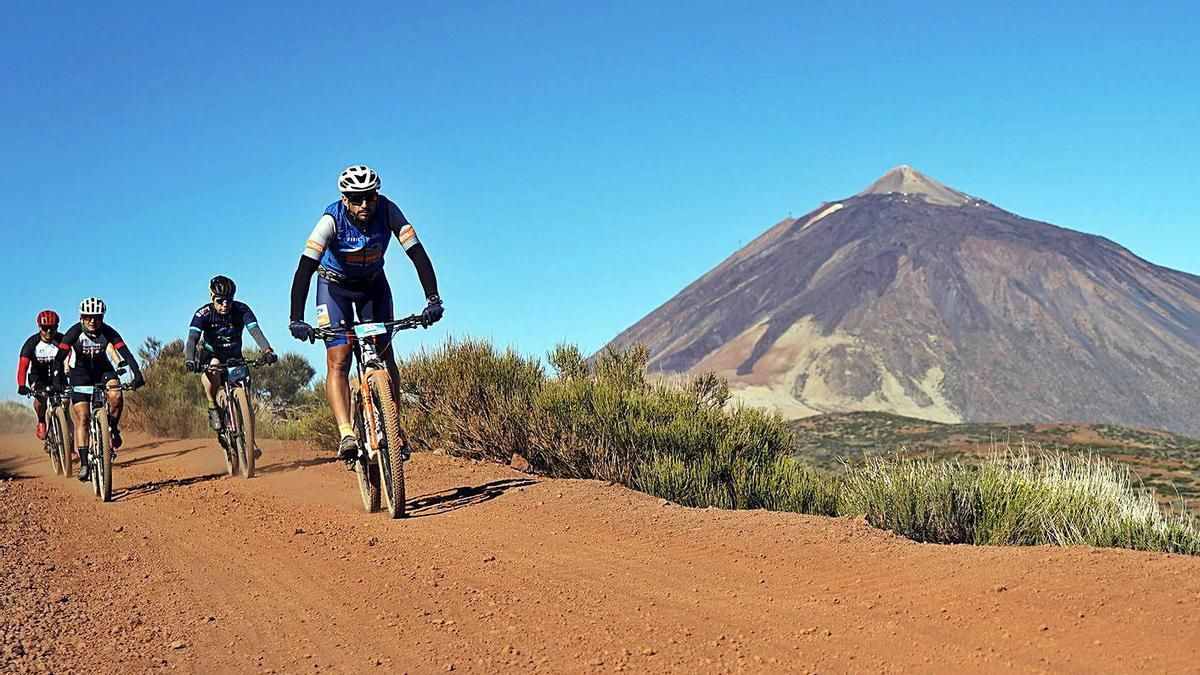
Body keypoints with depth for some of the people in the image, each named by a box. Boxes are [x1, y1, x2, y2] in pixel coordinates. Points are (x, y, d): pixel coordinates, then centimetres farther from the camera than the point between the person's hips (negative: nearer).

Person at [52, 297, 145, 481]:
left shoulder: (108, 332, -19)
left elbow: (126, 354, -26)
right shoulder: (75, 332, -22)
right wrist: (57, 382, -40)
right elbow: (60, 357, -26)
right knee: (82, 418, -12)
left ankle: (113, 428, -4)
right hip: (80, 372, -1)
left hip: (102, 369, 1)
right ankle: (84, 463, -10)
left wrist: (137, 375, -40)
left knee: (116, 395, -31)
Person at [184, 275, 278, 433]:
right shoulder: (203, 314, -22)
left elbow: (255, 331, -33)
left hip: (234, 355, 2)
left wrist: (267, 350, -52)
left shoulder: (242, 310, -20)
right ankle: (213, 407, -17)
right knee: (213, 367, -38)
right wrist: (190, 360, -54)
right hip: (211, 354, -2)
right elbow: (193, 338, -34)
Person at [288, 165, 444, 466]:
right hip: (335, 286, -2)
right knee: (338, 361, -15)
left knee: (384, 355, -6)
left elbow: (417, 253, -28)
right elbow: (305, 268, -37)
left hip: (373, 285, 2)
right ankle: (346, 436, -23)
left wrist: (433, 299, -40)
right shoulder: (331, 220, -31)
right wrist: (296, 319, -48)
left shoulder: (388, 211, -25)